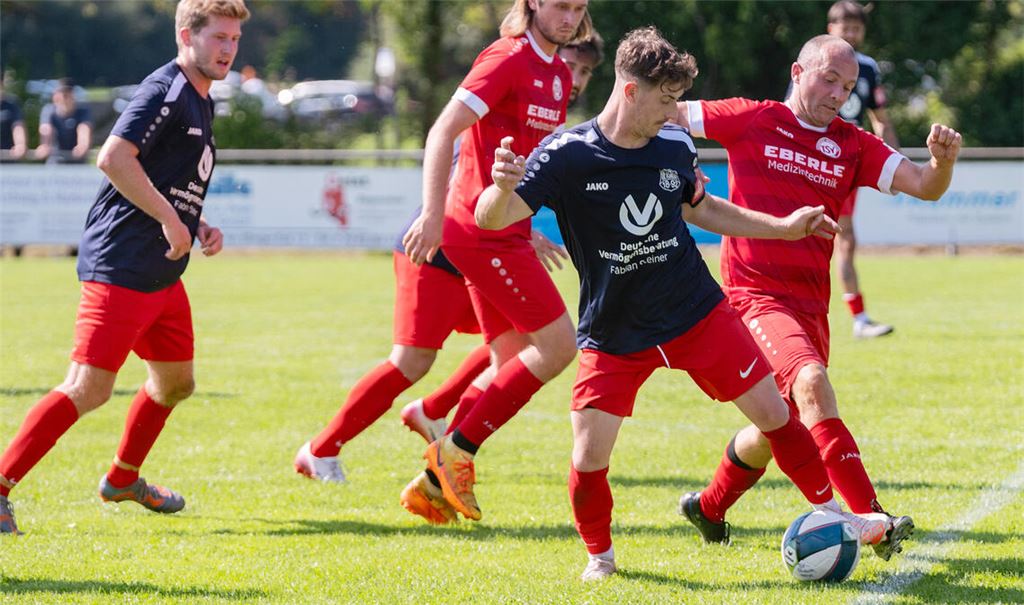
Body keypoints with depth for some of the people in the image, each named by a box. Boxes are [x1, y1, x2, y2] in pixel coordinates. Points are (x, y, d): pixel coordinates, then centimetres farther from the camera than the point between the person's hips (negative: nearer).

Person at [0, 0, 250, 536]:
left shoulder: (200, 103, 18)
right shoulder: (164, 91, -13)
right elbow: (114, 159, -26)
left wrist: (200, 228, 13)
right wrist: (171, 221, -23)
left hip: (163, 275, 10)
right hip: (120, 267, -10)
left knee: (175, 382, 21)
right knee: (87, 388, -15)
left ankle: (122, 479, 41)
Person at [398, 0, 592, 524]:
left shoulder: (557, 73, 15)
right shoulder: (509, 58, -12)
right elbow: (443, 132, -18)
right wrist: (433, 214, -27)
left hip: (502, 234, 9)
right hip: (483, 230, -9)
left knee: (513, 364, 8)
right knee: (557, 344, -9)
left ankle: (435, 480, 12)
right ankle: (455, 452, -4)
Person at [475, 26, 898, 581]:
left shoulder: (674, 146, -3)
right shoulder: (566, 155, -16)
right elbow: (492, 218, -23)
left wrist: (787, 227, 16)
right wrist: (503, 186, -47)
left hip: (697, 312, 3)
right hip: (612, 335, -3)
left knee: (773, 413, 0)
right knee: (588, 459, -9)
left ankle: (830, 513, 19)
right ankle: (599, 556, 18)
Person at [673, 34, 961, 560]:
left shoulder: (853, 147, 9)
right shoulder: (752, 120, 0)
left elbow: (922, 186, -1)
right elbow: (665, 114, 10)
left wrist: (942, 162, -20)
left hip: (810, 303, 6)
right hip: (755, 294, -6)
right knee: (811, 382, -29)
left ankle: (708, 508, 41)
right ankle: (871, 520, -35)